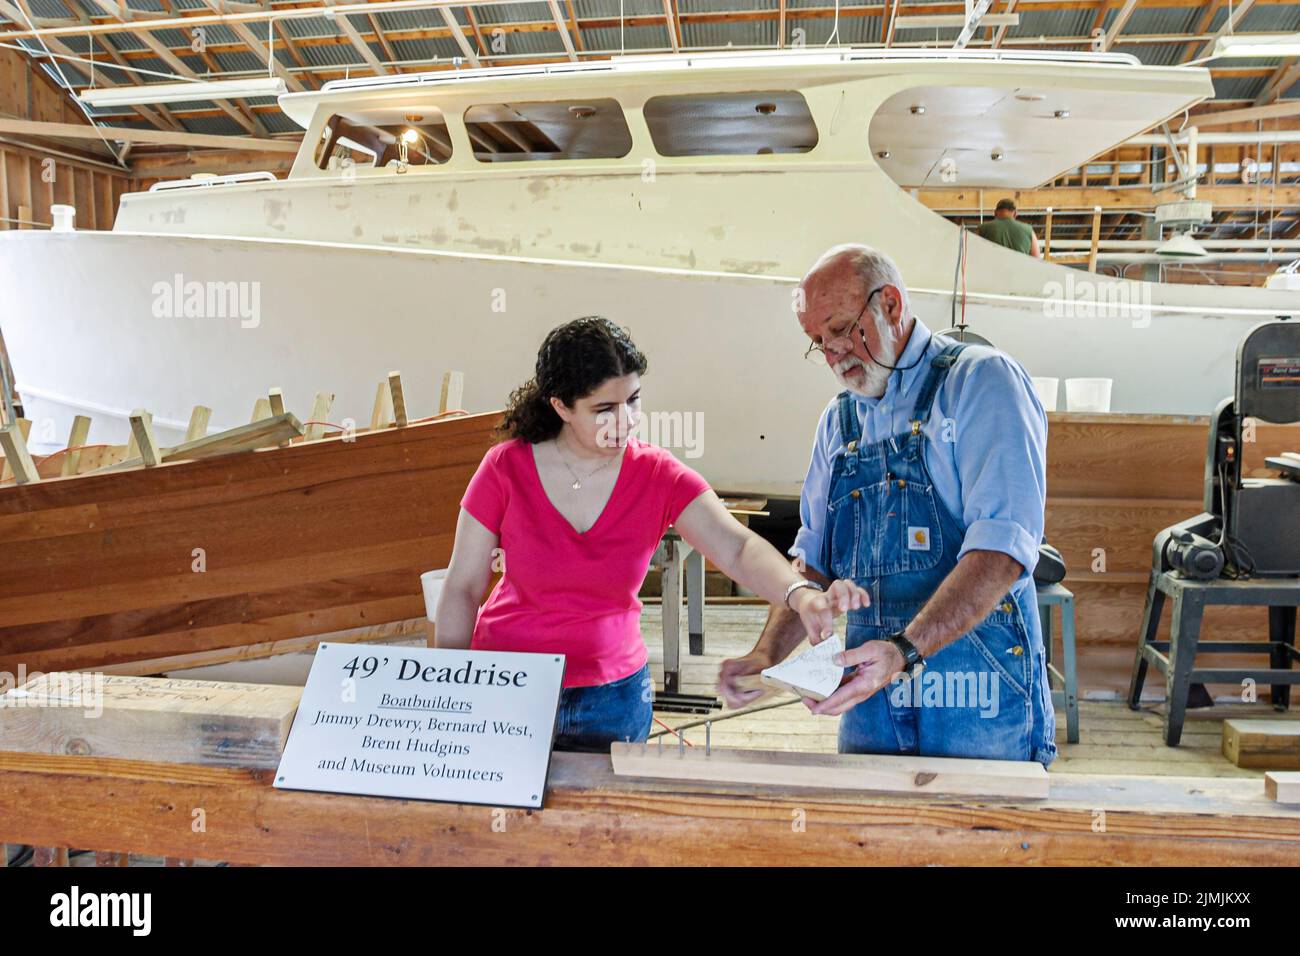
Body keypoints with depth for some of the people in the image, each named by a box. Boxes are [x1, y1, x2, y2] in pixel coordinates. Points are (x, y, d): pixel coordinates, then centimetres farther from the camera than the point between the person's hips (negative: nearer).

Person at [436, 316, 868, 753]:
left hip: (612, 696, 1)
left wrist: (801, 594, -43)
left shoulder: (660, 477, -10)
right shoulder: (506, 468, -12)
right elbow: (462, 589, -5)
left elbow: (738, 548, -23)